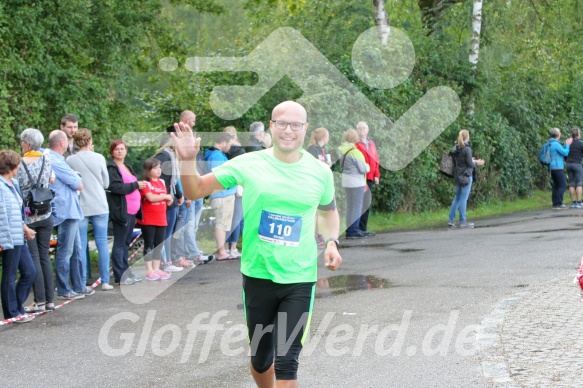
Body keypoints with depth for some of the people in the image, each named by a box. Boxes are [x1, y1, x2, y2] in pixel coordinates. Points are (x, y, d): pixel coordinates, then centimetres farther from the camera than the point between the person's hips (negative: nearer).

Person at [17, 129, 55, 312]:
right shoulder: (46, 160, 1)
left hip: (27, 216, -4)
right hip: (45, 215, 4)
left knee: (33, 257, -1)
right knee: (44, 256, 10)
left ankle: (40, 301, -3)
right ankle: (50, 300, 9)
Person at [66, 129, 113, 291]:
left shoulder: (70, 160, -5)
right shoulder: (99, 158, -4)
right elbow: (106, 183, 4)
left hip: (80, 206, 0)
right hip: (99, 206, 0)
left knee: (81, 245, 4)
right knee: (102, 243, 5)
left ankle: (82, 282, 3)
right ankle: (105, 281, 4)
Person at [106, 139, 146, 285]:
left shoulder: (127, 167, 20)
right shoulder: (111, 168, -8)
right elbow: (116, 187, -20)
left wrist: (140, 186, 9)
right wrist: (136, 185, -14)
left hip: (131, 211, 9)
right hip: (121, 211, -9)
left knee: (126, 242, 12)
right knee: (120, 243, -5)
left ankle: (125, 272, 17)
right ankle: (120, 276, -4)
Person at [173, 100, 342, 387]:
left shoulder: (320, 172, 0)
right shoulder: (248, 164, -5)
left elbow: (329, 211, 20)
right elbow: (194, 191, 0)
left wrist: (332, 242, 2)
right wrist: (188, 160, -18)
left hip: (300, 279, 0)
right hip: (257, 275, 1)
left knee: (286, 360, -8)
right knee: (260, 357, 14)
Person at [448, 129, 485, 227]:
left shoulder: (455, 148, 8)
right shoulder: (467, 149, -16)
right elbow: (470, 164, -15)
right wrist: (477, 163, 6)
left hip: (457, 176, 8)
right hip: (465, 176, -8)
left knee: (457, 198, 15)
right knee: (463, 198, -3)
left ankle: (451, 219, 14)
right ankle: (463, 221, 1)